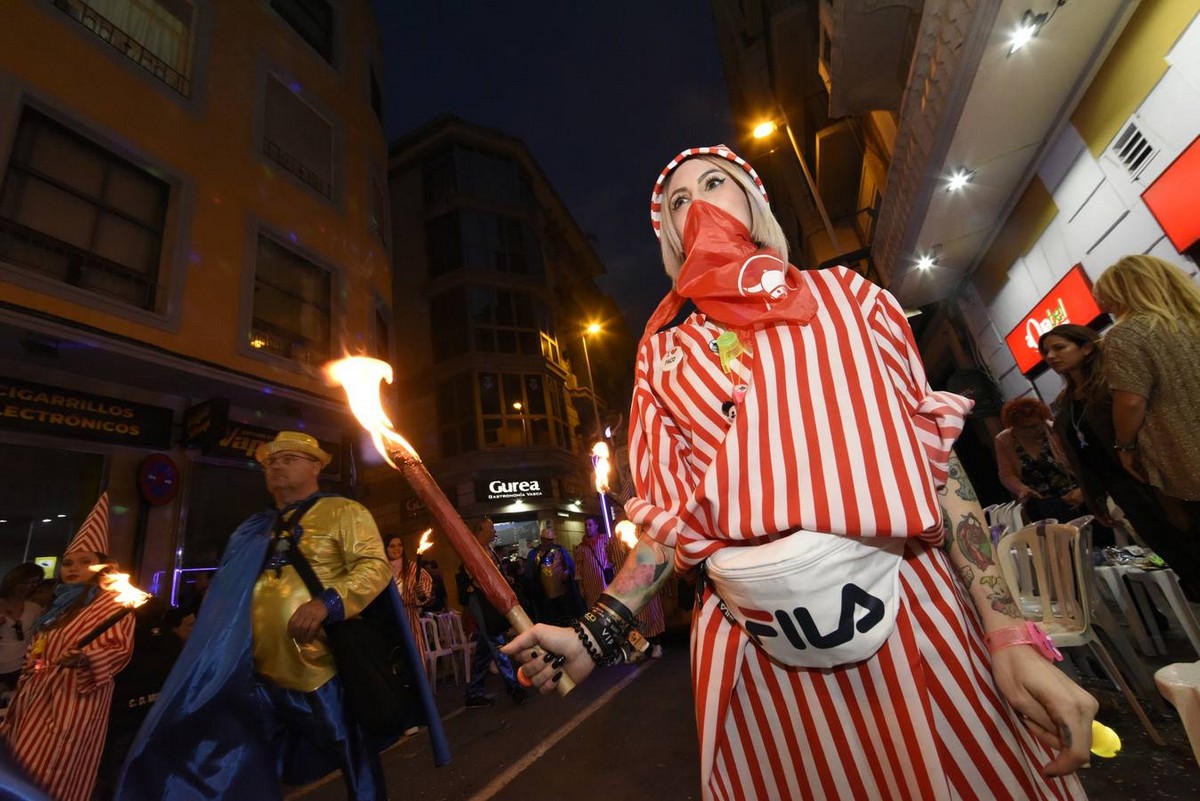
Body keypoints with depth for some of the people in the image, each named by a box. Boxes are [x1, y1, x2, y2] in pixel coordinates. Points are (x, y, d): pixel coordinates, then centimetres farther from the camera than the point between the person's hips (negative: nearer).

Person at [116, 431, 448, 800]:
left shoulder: (343, 512, -5)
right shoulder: (258, 528, 17)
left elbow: (375, 566, -16)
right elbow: (234, 596, 25)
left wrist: (326, 602, -28)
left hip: (324, 672, -6)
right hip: (260, 676, 7)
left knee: (356, 763, 9)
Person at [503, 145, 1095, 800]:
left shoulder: (842, 294, 7)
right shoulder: (661, 350, 8)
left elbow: (935, 454, 2)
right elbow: (670, 512, 4)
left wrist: (1007, 633, -4)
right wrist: (597, 634, -6)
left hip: (912, 617, 1)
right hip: (753, 647, 1)